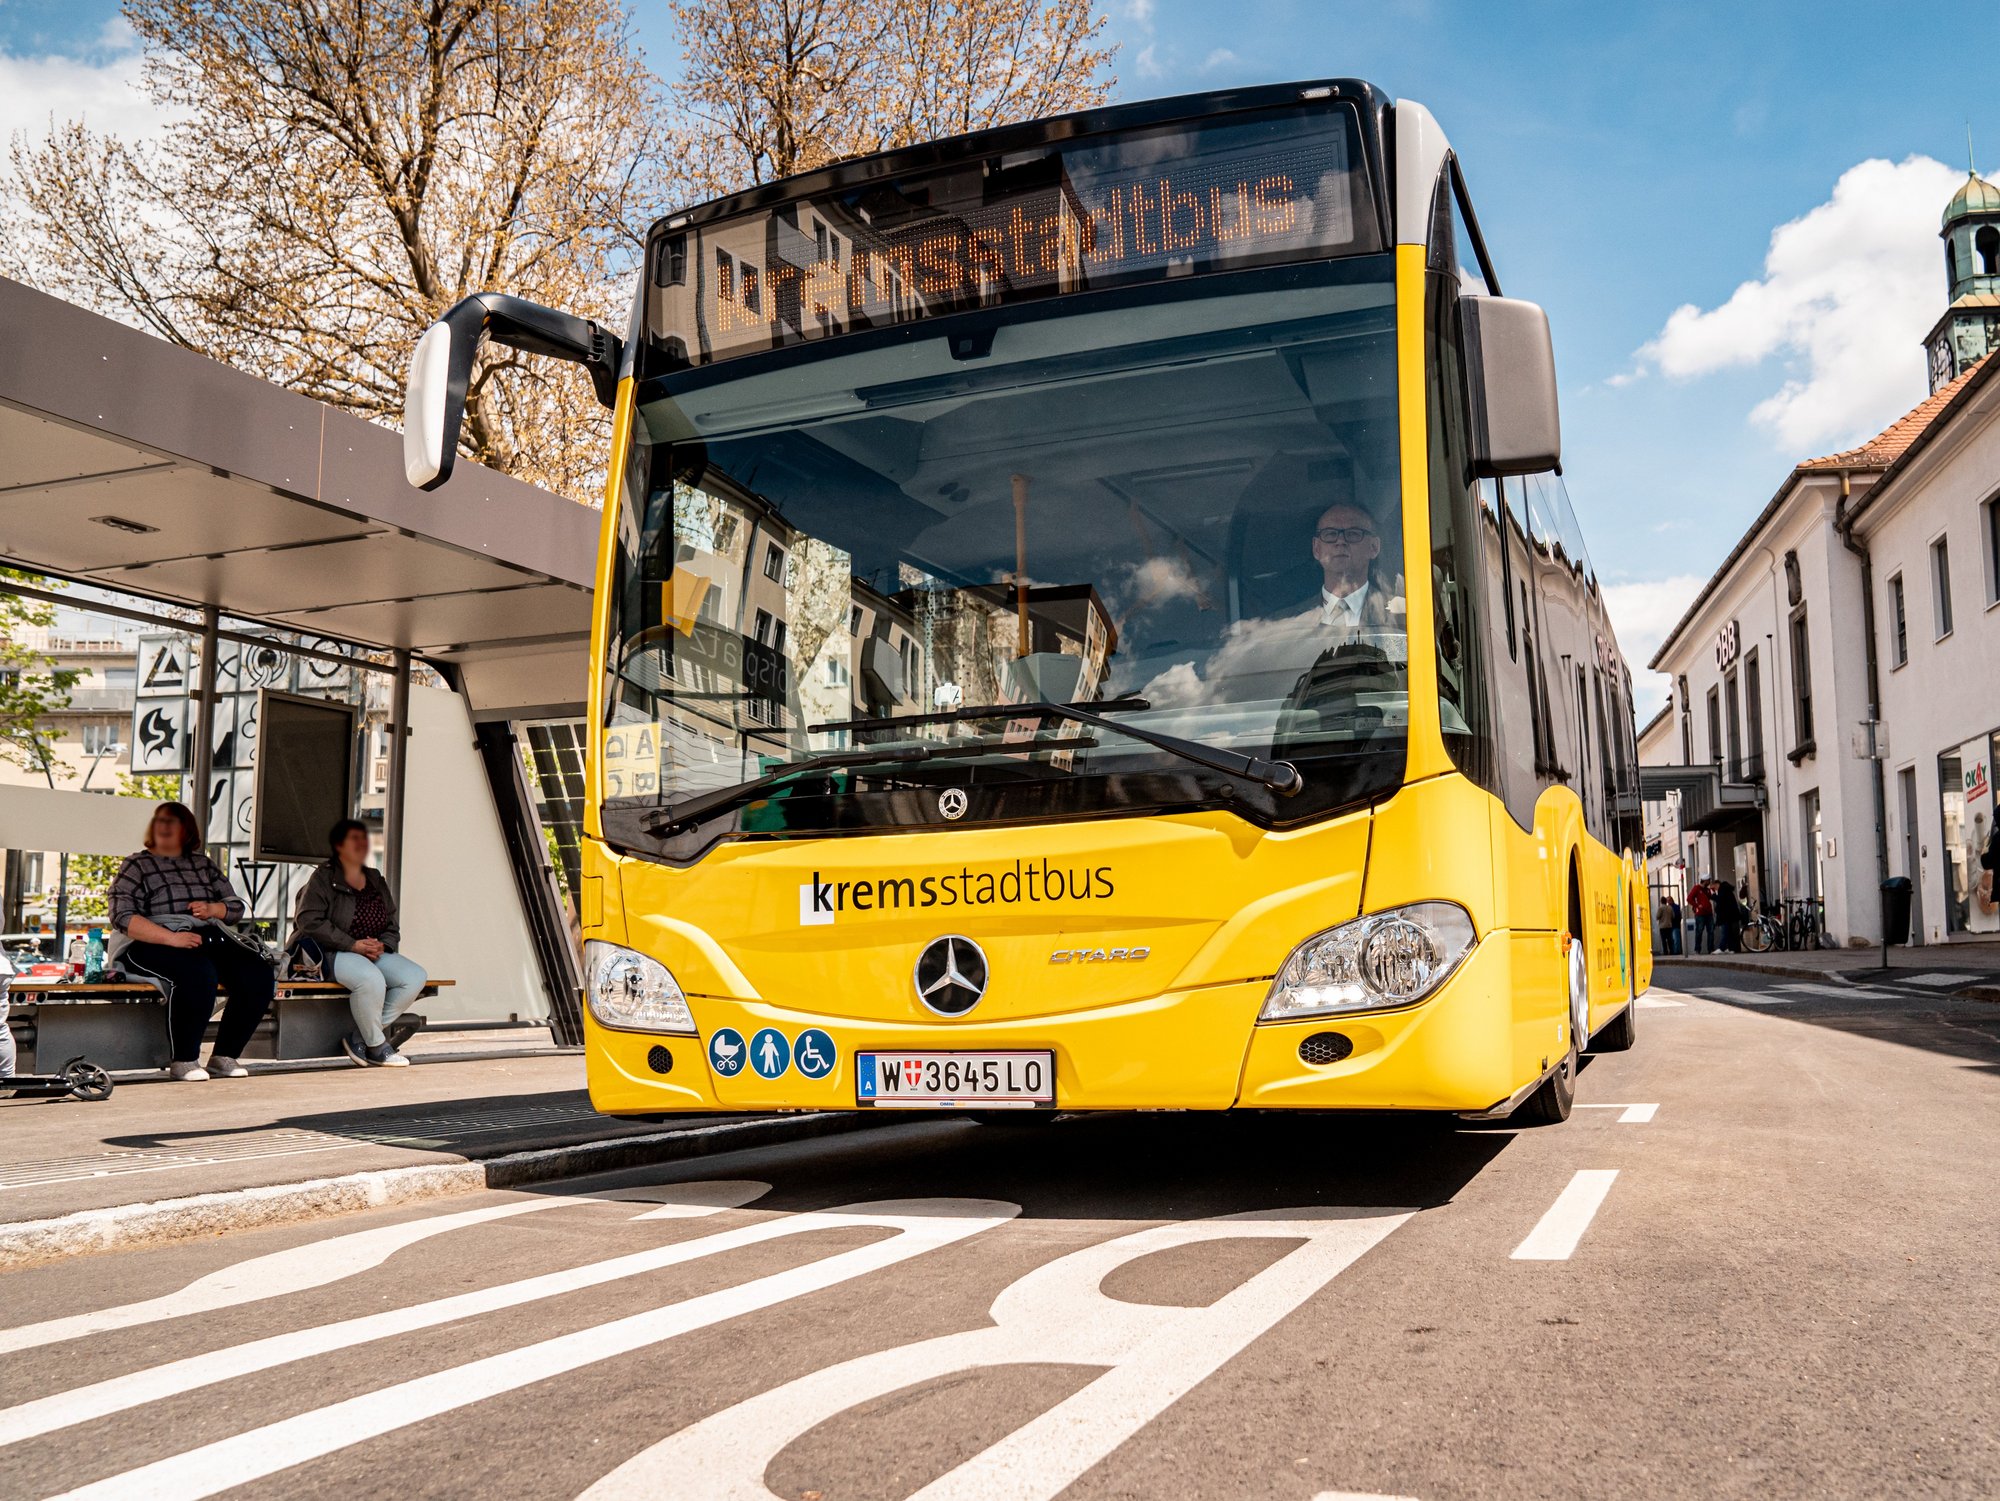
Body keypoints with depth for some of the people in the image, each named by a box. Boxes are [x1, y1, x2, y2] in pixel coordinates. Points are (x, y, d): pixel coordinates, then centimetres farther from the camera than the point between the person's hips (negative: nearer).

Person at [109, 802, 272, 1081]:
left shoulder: (204, 864, 20)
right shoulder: (136, 865, 6)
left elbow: (236, 906, 20)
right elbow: (123, 917, -7)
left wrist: (212, 909, -5)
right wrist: (171, 938, -21)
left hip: (209, 938, 5)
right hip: (152, 944, -5)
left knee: (259, 977, -21)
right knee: (198, 974, -38)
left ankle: (224, 1056, -9)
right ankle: (184, 1060, -22)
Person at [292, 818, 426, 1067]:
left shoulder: (376, 881, 19)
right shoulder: (323, 878, 0)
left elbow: (392, 927, 20)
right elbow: (308, 920, -14)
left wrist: (382, 945, -5)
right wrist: (353, 945, -19)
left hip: (374, 953, 7)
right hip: (330, 954, -7)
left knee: (415, 976, -19)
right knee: (371, 978, -37)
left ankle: (359, 1037, -11)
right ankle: (376, 1046, -14)